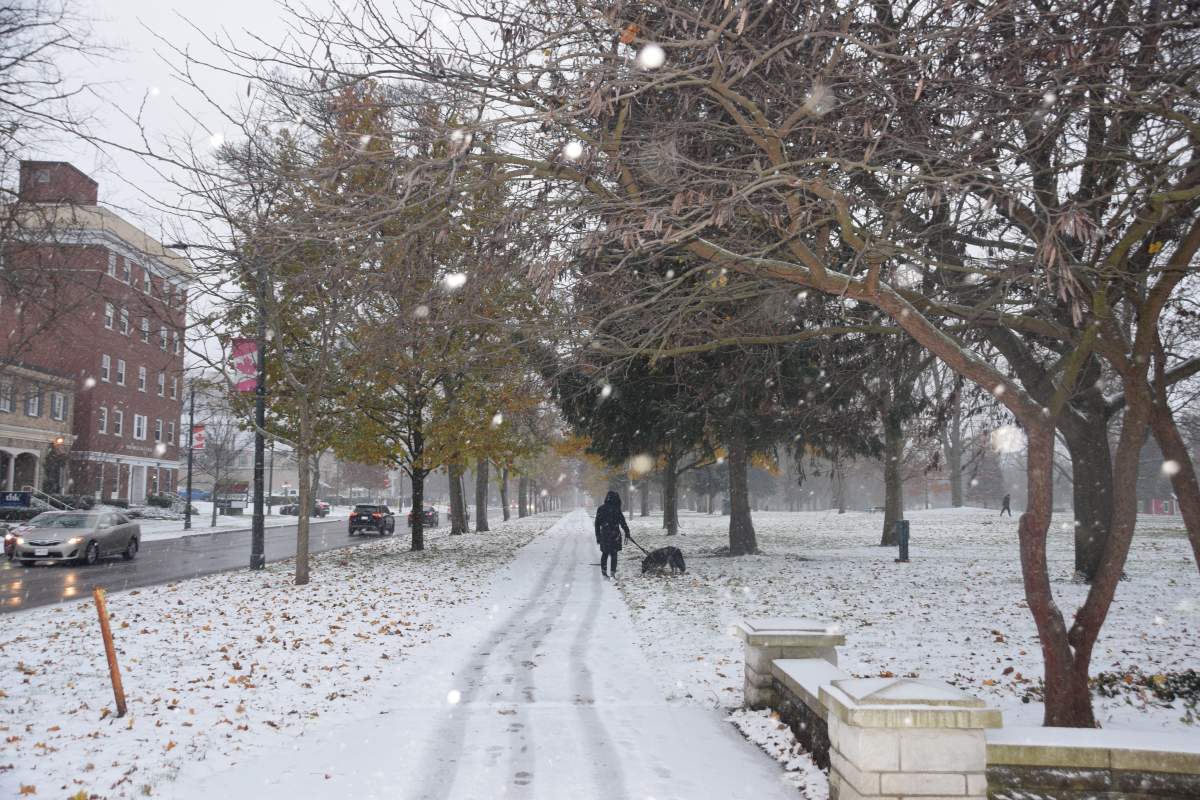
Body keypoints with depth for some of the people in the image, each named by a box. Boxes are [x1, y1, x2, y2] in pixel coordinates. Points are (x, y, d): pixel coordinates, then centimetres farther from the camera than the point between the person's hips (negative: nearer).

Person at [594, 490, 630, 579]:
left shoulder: (600, 509, 5)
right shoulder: (616, 509, -10)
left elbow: (597, 524, 9)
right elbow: (622, 522, -7)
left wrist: (598, 536, 15)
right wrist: (627, 533, 3)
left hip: (604, 534, 4)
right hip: (614, 534, -4)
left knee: (605, 553, 16)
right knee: (613, 554, 4)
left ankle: (603, 571, 16)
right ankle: (613, 572, 1)